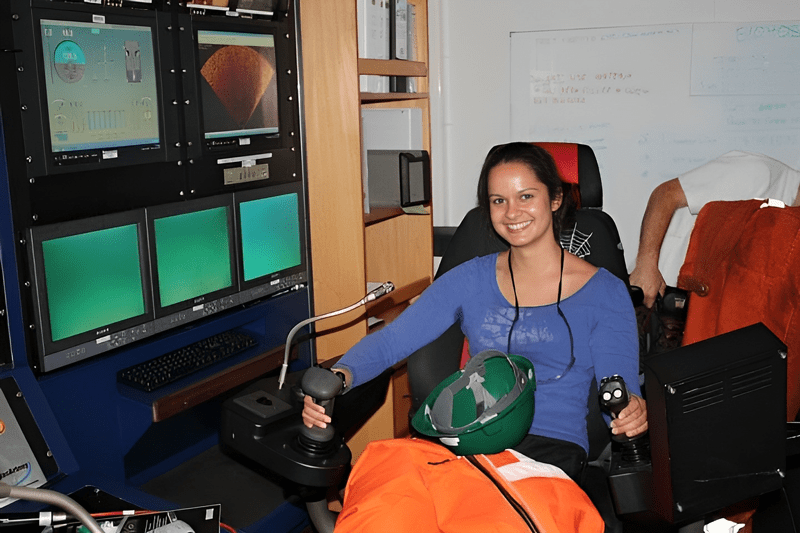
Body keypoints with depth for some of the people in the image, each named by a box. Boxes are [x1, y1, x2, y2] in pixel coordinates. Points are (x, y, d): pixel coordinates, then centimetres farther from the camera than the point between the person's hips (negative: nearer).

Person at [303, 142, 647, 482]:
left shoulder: (604, 291, 5)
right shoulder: (471, 279, 12)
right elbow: (390, 341, 5)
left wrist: (631, 411, -26)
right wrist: (338, 378, -15)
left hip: (554, 447, -2)